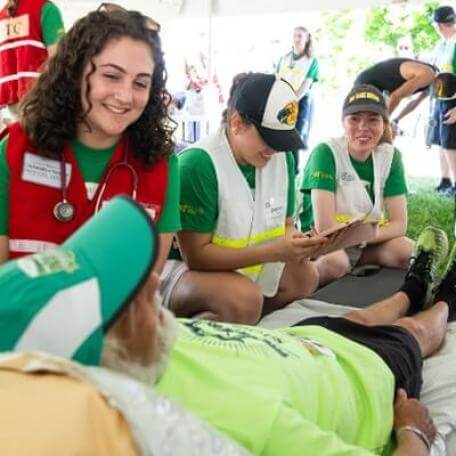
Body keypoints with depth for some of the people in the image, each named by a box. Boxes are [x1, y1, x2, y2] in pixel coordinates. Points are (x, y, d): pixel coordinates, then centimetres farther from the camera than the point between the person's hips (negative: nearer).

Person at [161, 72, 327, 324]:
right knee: (244, 298, -32)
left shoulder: (282, 159, -3)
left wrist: (297, 244, -16)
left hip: (238, 267, 9)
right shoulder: (197, 164, -25)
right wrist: (273, 252, -28)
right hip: (182, 269, -9)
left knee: (304, 276, -4)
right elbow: (196, 255, -24)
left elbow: (285, 225, 9)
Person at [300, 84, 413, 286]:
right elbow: (324, 227, -24)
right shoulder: (325, 152, -19)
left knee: (407, 251, -23)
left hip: (367, 245, 5)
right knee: (334, 261, -37)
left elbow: (399, 224, -7)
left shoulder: (391, 156, -5)